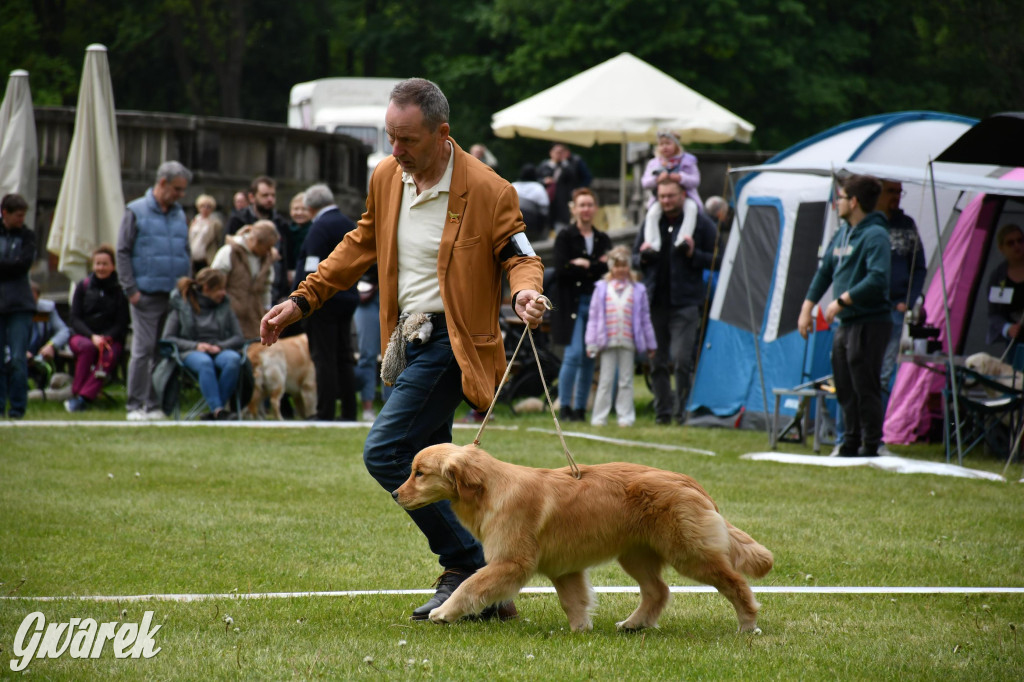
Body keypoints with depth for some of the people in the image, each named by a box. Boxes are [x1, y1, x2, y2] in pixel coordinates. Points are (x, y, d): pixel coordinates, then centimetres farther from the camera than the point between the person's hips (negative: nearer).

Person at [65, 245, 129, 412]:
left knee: (109, 355, -35)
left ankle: (83, 398, -43)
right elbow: (75, 319, 2)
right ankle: (76, 392, -32)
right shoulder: (83, 286, 8)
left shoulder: (120, 290, 4)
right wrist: (92, 336, -16)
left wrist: (106, 338, -19)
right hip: (82, 336, 1)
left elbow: (121, 323, 0)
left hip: (111, 339, -1)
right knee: (88, 348, -35)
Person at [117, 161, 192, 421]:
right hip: (146, 295, -5)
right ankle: (135, 405, -2)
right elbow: (122, 252, -2)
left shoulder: (180, 215, 15)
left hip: (175, 295, 5)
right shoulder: (136, 212, 0)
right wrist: (130, 289, -9)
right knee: (143, 350, -7)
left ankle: (154, 404, 11)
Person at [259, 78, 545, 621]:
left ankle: (465, 566, -7)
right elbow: (360, 246, 19)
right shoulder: (385, 178, 6)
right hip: (408, 340, 8)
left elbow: (519, 254, -6)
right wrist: (301, 301, 16)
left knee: (384, 451, -16)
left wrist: (525, 290, -29)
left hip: (449, 342, -8)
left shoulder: (487, 191, -14)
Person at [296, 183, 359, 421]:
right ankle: (349, 413, 12)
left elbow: (312, 268, -18)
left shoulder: (320, 226, -13)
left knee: (324, 359, -6)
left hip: (324, 297, -8)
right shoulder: (348, 224, 13)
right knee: (344, 358, 11)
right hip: (348, 297, 8)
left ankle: (325, 414, -7)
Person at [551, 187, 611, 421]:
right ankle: (564, 406, -6)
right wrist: (596, 268, -7)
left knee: (589, 359, 4)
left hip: (596, 303, 4)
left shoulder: (603, 239, 14)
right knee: (574, 354, -14)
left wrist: (583, 265, -9)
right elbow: (561, 271, -11)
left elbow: (609, 269, 1)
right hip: (572, 303, -4)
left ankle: (580, 408, 10)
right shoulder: (565, 237, 1)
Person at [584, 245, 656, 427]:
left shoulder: (637, 290, 6)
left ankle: (625, 417, 8)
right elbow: (594, 317, 5)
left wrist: (650, 344, 11)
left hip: (628, 343, 0)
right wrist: (591, 343, 1)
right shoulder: (602, 289, 6)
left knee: (626, 381, 5)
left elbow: (645, 319, 10)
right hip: (607, 342, 0)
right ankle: (599, 417, 6)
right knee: (605, 380, 2)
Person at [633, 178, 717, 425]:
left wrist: (693, 254, -14)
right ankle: (663, 411, 15)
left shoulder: (701, 223, 1)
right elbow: (635, 257, 21)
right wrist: (643, 258, -2)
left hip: (685, 303, -4)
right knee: (657, 362, 6)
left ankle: (683, 411, -3)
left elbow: (715, 261, 2)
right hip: (655, 301, 4)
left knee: (681, 359, -12)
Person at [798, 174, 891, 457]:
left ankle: (872, 448, -1)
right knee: (845, 391, 13)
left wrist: (841, 301, -21)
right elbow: (825, 271, 21)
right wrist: (807, 308, 15)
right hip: (846, 323, 9)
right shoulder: (843, 233, 14)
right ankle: (850, 446, 21)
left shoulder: (875, 235, -14)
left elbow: (877, 280, -25)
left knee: (865, 390, -6)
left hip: (869, 324, -9)